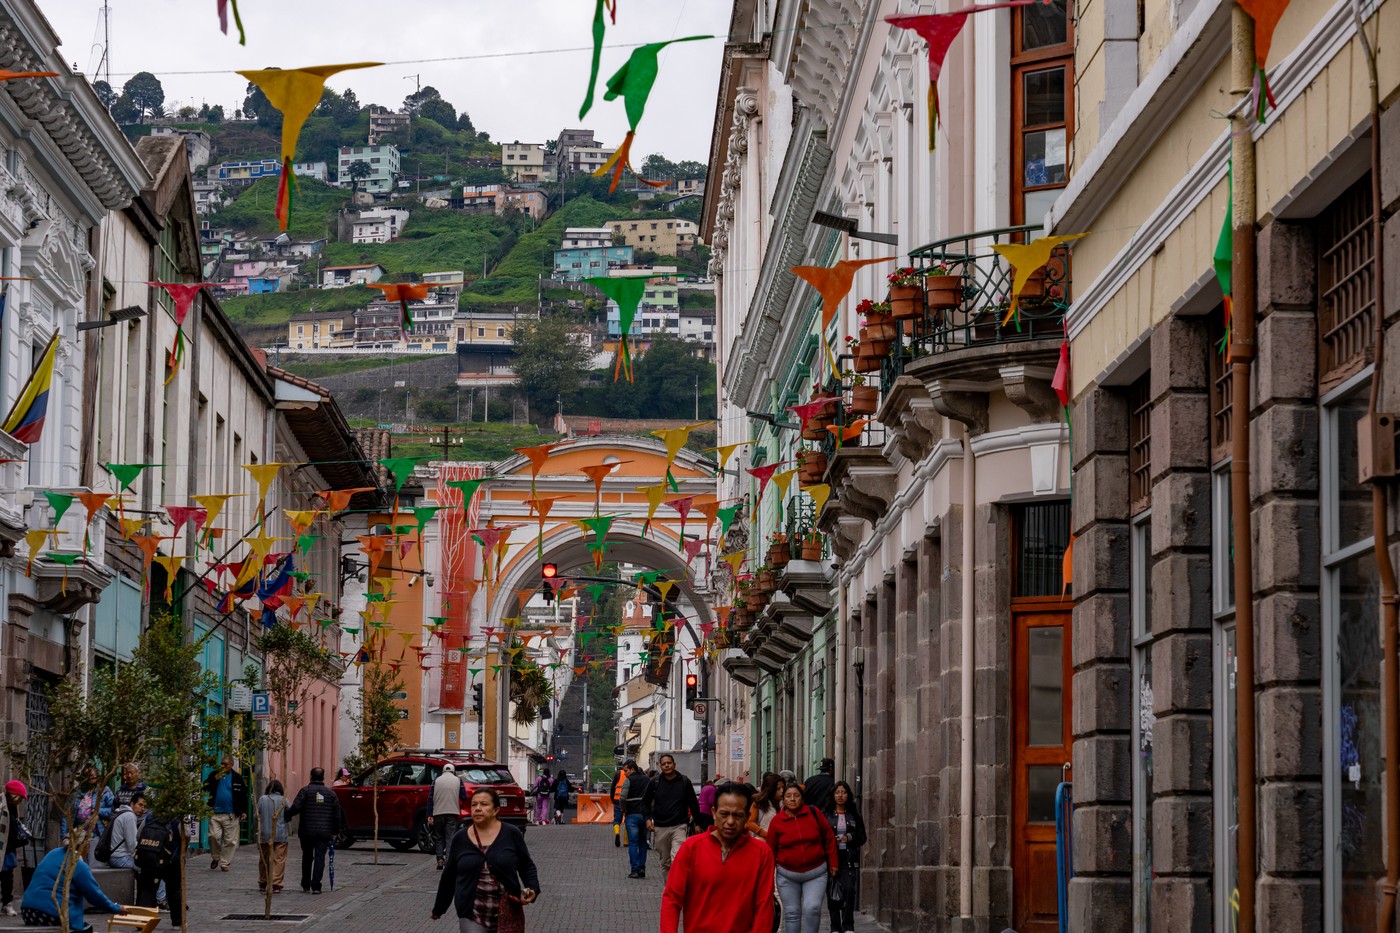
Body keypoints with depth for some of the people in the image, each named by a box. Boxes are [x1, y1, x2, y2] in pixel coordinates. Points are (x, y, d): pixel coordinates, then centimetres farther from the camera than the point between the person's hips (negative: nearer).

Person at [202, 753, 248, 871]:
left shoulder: (237, 777, 5)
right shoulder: (214, 775, 9)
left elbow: (243, 795, 8)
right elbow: (205, 788, 0)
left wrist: (244, 811, 2)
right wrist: (215, 779, -12)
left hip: (231, 814, -1)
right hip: (215, 812, 1)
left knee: (230, 840, 0)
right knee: (213, 836, -8)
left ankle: (224, 862, 9)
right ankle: (215, 858, 15)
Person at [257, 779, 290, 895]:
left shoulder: (262, 799, -3)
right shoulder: (283, 800, -4)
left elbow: (257, 815, 0)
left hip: (264, 834, 2)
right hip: (281, 835, -2)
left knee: (264, 859, 14)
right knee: (279, 860, 0)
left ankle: (263, 884, 25)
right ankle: (276, 884, -8)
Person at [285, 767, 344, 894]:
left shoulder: (305, 791, -2)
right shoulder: (331, 793, 7)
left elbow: (296, 808, -15)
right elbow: (337, 815, 7)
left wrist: (287, 816, 2)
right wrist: (335, 831, 16)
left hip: (307, 831, -1)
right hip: (324, 832, 1)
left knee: (307, 858, 14)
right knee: (320, 857, 0)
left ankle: (305, 885, 21)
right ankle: (316, 886, -10)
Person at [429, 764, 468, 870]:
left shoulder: (436, 781, 7)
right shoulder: (458, 781, 5)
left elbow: (431, 799, 1)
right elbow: (464, 798, 3)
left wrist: (429, 815, 0)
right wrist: (460, 807, 24)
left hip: (438, 813, 1)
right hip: (453, 813, -1)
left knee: (439, 837, 12)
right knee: (450, 837, -1)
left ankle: (440, 860, 4)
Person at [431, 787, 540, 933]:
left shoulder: (511, 834, -1)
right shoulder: (460, 839, 3)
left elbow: (527, 867, 8)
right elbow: (449, 876, 12)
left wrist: (533, 889, -10)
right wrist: (438, 908, 18)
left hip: (507, 914, 0)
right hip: (473, 916, 0)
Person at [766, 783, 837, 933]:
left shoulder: (813, 814, -4)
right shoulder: (776, 821, -4)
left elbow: (829, 838, 5)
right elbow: (771, 850, 1)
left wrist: (833, 863, 5)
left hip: (816, 872, -1)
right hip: (787, 875, 1)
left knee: (812, 908, -16)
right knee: (791, 913, 5)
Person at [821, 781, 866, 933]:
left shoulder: (854, 814, 9)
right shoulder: (826, 814, 5)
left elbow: (862, 837, 9)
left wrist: (849, 837, -8)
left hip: (849, 859, 0)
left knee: (849, 889, -15)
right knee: (832, 893, 1)